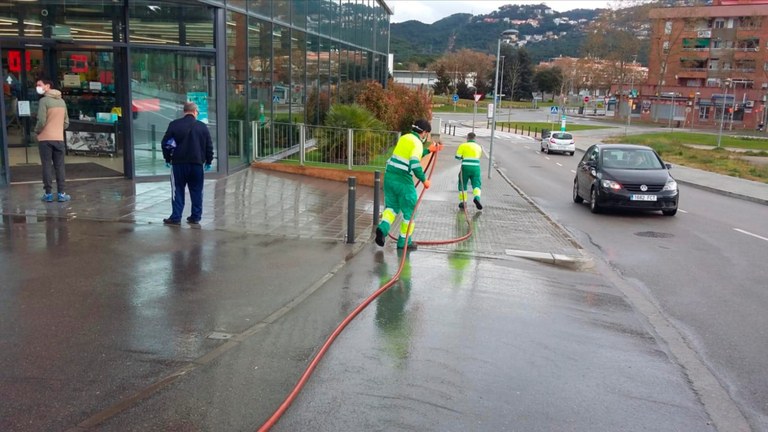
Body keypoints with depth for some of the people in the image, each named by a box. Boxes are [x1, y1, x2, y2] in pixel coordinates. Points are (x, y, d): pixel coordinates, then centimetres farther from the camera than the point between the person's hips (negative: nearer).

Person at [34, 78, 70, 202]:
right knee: (59, 166, 6)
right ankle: (61, 193, 6)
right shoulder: (62, 101, 8)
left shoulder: (44, 100, -10)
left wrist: (37, 131, 3)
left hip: (45, 139, -4)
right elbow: (66, 123, 11)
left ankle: (48, 193, 4)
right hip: (59, 139, 4)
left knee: (47, 166, 1)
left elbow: (41, 121, -15)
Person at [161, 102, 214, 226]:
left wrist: (168, 159, 12)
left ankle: (176, 217, 3)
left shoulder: (174, 125, -2)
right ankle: (195, 217, 10)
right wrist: (208, 161, 16)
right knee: (196, 191, 8)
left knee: (178, 191, 5)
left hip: (179, 163, -1)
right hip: (197, 163, 1)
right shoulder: (202, 126, 3)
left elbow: (166, 143, 0)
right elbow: (209, 146, 6)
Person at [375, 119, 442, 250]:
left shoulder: (404, 138, 14)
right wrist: (424, 179, -11)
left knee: (392, 206, 19)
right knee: (409, 210, 8)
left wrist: (428, 150, 33)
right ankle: (404, 241, 15)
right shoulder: (417, 143, -10)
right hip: (403, 180, -7)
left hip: (390, 176, 7)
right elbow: (415, 164, -23)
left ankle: (383, 227, -7)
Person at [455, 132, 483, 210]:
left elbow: (457, 156, -1)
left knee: (462, 184, 12)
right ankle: (477, 197, -25)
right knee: (476, 184, 2)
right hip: (476, 167, 2)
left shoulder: (463, 146, 2)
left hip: (465, 166, -2)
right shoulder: (479, 147, 15)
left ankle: (463, 201, 12)